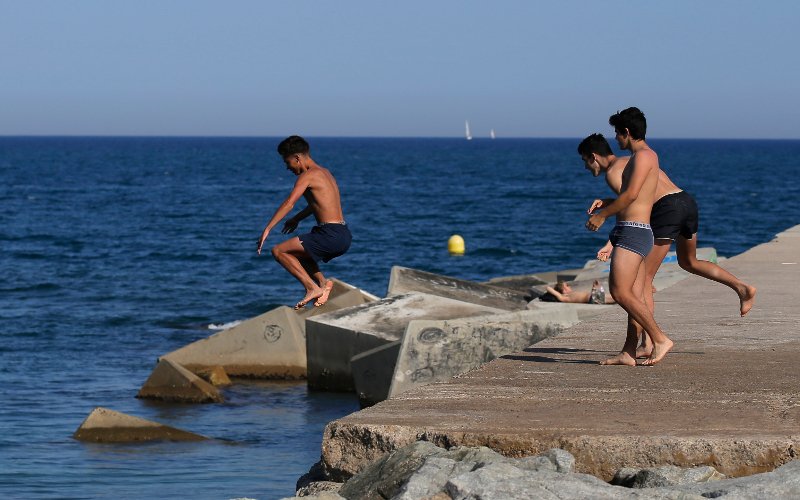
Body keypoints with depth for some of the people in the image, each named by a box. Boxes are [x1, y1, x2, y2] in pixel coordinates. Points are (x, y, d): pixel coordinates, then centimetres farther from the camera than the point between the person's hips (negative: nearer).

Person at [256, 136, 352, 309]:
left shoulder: (308, 176, -9)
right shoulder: (324, 172, 19)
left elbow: (289, 203, -19)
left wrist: (267, 229, -21)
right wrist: (297, 219, 46)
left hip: (330, 235, -9)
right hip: (344, 236, 9)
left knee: (278, 251, -4)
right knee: (299, 253, 31)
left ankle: (312, 287, -8)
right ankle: (322, 281, 11)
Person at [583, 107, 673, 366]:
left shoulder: (643, 155, -10)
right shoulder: (645, 156, 21)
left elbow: (631, 194, -20)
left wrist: (602, 216, -11)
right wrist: (606, 202, 22)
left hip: (632, 231, -10)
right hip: (638, 234, 10)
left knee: (620, 292, -14)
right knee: (635, 297, 5)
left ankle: (660, 339, -12)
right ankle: (628, 353, 3)